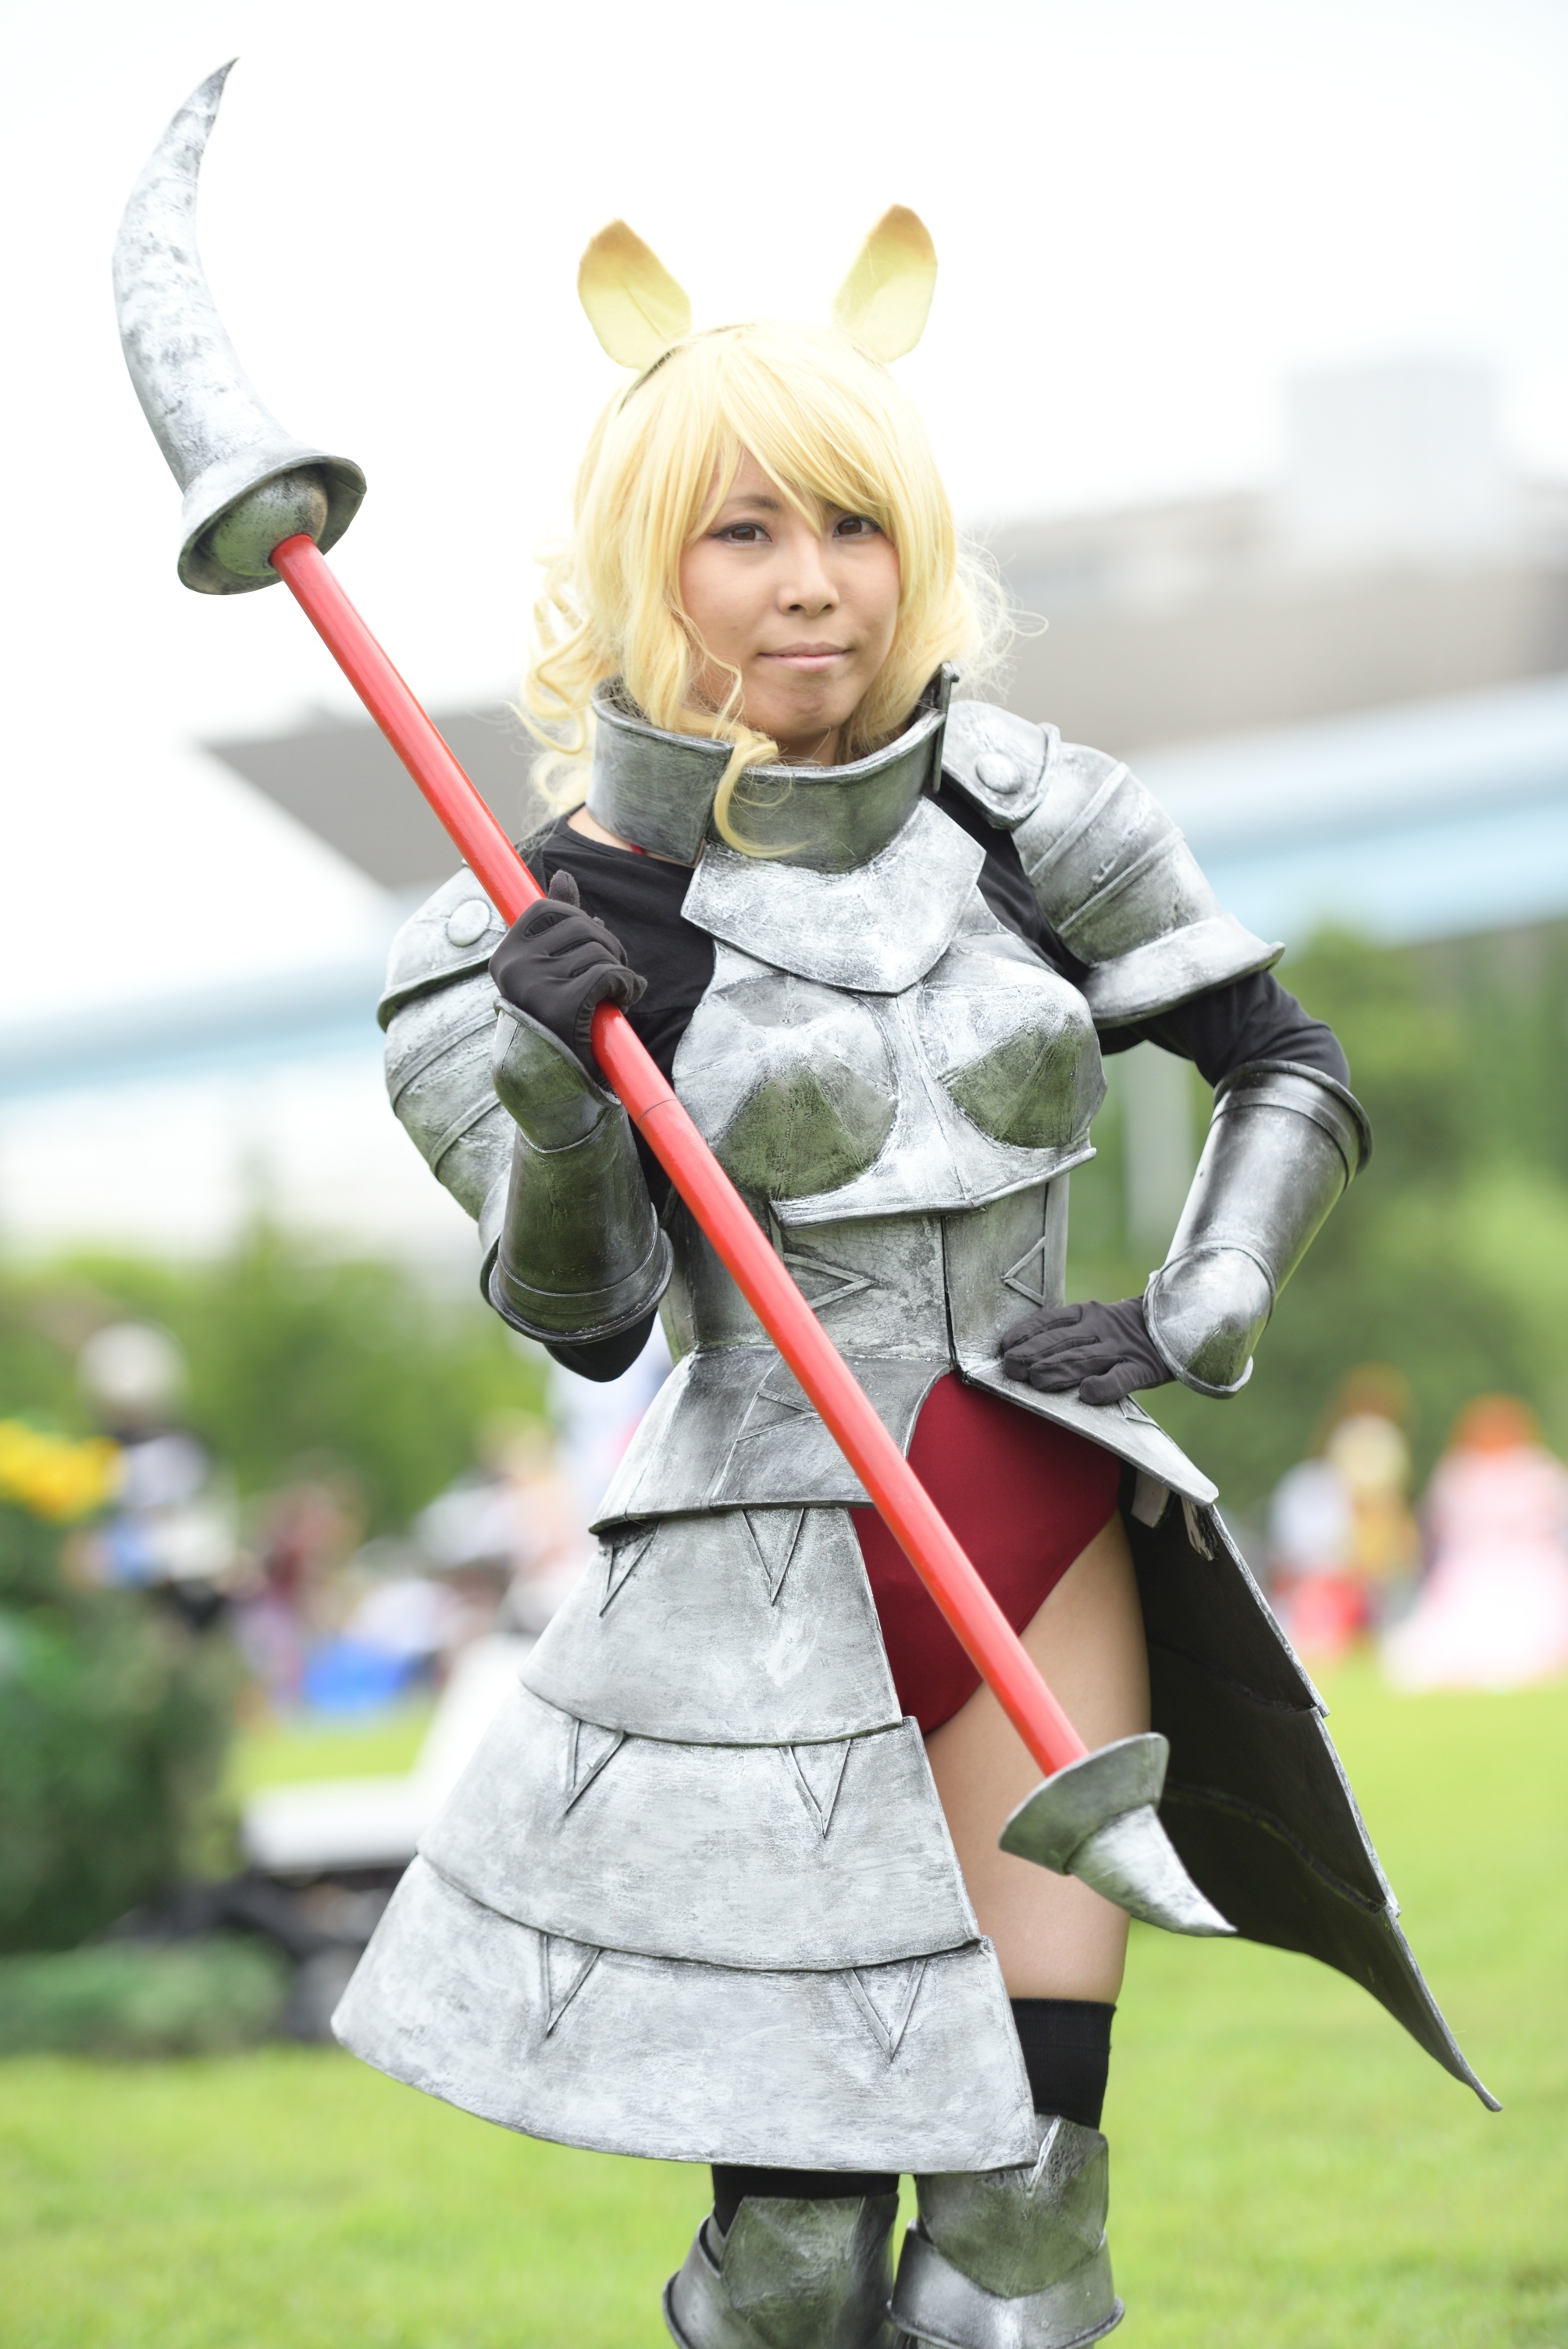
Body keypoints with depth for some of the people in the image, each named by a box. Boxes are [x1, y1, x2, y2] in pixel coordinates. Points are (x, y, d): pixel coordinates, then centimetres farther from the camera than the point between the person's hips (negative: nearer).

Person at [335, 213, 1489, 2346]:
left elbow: (1297, 1075, 9)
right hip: (764, 1620, -2)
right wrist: (562, 1082, -27)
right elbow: (577, 1310, -10)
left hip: (1050, 1567, 2)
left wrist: (1198, 1320, -6)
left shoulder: (1019, 810, 1)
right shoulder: (563, 911, -5)